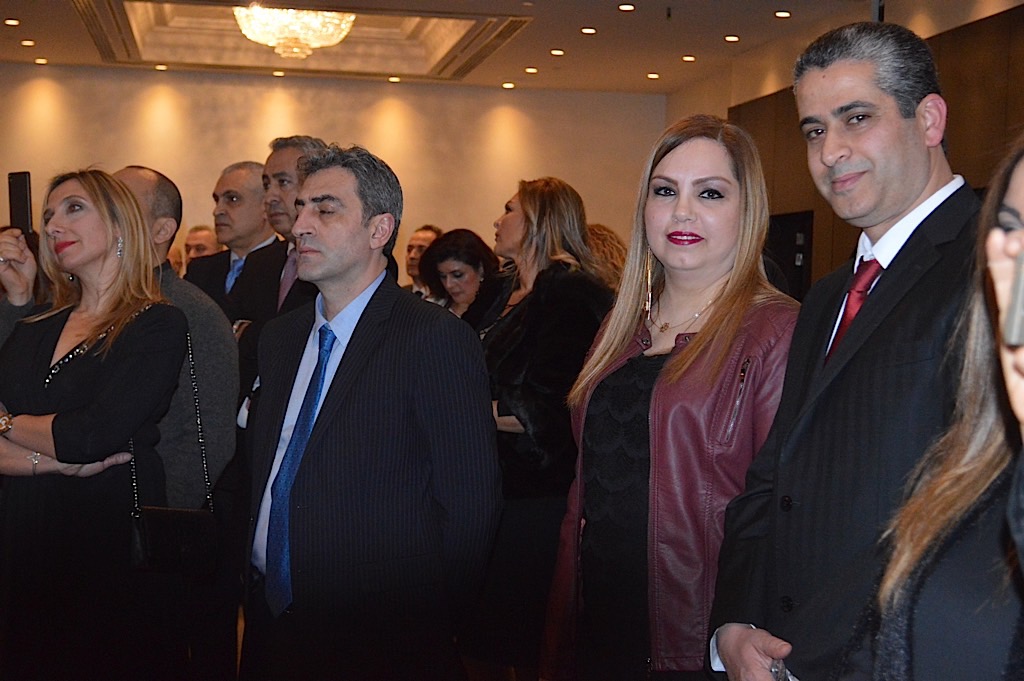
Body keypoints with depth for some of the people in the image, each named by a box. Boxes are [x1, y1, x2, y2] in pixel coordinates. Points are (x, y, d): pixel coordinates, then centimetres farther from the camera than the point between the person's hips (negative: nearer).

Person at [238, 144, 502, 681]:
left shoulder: (437, 341, -14)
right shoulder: (278, 339, 9)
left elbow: (470, 506, -16)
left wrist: (422, 632, -12)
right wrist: (249, 587, 6)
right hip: (269, 625, 7)